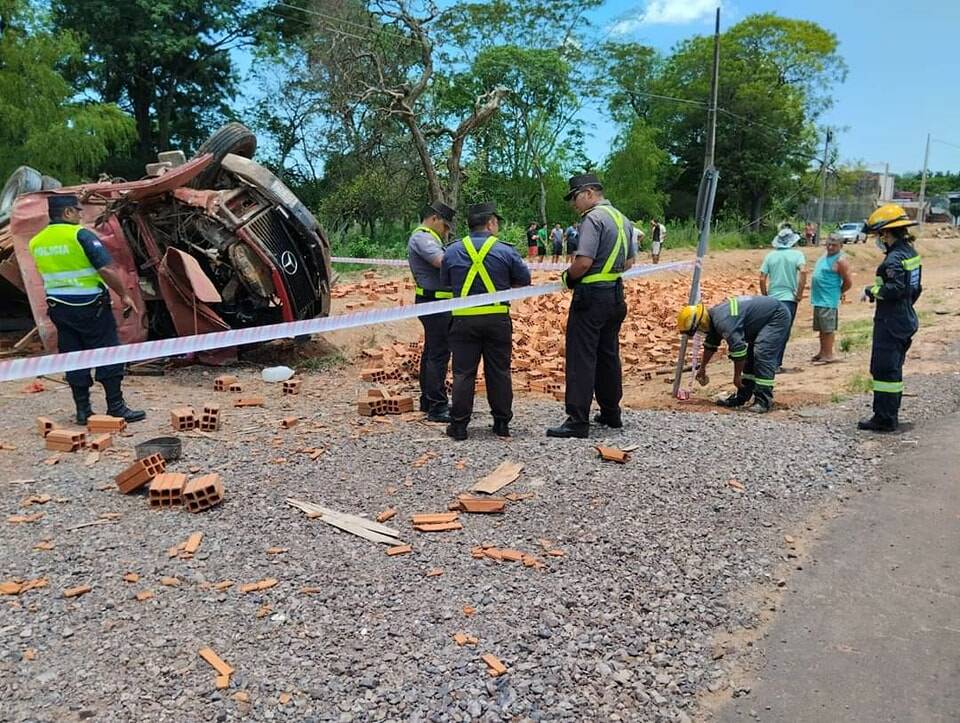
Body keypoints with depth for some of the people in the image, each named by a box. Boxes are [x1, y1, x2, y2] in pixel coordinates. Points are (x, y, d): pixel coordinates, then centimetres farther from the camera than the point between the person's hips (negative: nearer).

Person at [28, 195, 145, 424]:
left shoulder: (36, 242, 7)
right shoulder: (81, 235, -14)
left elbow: (46, 275, 16)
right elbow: (107, 270, -19)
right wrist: (124, 295, -10)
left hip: (58, 308, 7)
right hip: (90, 307, -6)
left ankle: (83, 410, 15)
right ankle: (116, 407, 3)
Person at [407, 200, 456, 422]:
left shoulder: (428, 237, 21)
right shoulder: (422, 237, -13)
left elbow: (439, 266, 17)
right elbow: (441, 261, -27)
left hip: (434, 303, 11)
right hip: (434, 302, -11)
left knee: (431, 352, 16)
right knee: (439, 354, -10)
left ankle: (428, 401, 26)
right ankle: (437, 407, -7)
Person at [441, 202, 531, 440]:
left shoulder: (452, 251, 2)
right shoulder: (505, 251, -3)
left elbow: (445, 283, 11)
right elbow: (525, 281, 5)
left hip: (463, 320, 1)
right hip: (497, 318, -1)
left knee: (463, 373, 5)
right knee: (499, 372, 9)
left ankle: (458, 425, 7)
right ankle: (502, 423, 16)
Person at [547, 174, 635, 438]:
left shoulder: (593, 218, -14)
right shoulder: (622, 219, 15)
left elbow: (584, 261, -22)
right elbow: (629, 262, 19)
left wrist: (567, 277, -5)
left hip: (591, 296, -9)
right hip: (616, 295, 9)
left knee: (581, 358, -7)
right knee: (608, 355, 16)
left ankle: (577, 421, -7)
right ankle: (611, 413, 25)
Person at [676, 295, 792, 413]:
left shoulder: (723, 321, -31)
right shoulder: (713, 316, 3)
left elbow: (738, 349, -31)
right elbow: (710, 344, 18)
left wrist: (737, 376, -20)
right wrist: (702, 368, 28)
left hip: (777, 316, -11)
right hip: (762, 320, 11)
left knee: (762, 355, -21)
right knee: (750, 356, 11)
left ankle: (763, 400, -19)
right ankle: (741, 397, 15)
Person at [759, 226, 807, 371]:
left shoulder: (770, 256, 5)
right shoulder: (797, 254, -1)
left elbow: (762, 279, 0)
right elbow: (803, 271, -17)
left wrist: (765, 295, 12)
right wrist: (799, 293, -9)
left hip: (772, 298, 3)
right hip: (789, 298, -3)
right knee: (784, 332, 1)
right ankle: (776, 363, -2)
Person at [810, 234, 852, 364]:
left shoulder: (840, 260, -14)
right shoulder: (826, 255, 12)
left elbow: (848, 282, -13)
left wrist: (837, 292, -1)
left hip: (828, 301, -9)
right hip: (819, 299, 9)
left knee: (828, 329, -6)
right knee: (821, 329, 15)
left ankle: (828, 355, -2)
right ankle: (822, 352, 24)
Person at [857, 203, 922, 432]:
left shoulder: (895, 259, -19)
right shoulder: (910, 252, 12)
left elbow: (895, 289, -28)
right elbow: (915, 288, 17)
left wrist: (872, 291, -13)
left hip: (890, 323, -10)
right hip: (905, 320, 10)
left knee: (884, 369, -5)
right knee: (894, 369, 17)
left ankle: (884, 420, 0)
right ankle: (891, 416, 25)